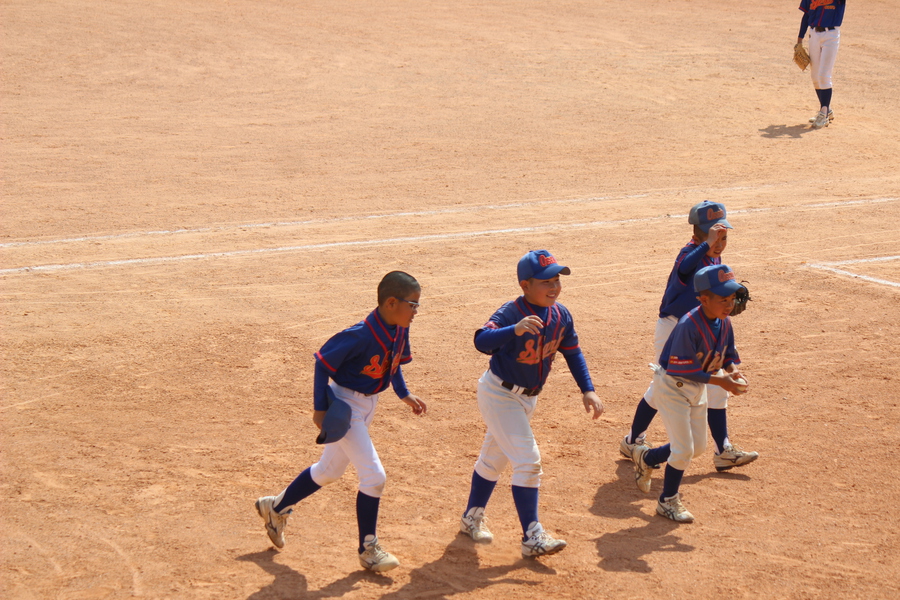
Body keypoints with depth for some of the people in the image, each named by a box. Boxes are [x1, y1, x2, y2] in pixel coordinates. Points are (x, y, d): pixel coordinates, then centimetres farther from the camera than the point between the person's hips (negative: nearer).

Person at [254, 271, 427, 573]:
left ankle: (276, 507, 39)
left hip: (367, 406, 9)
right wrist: (320, 408, -21)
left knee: (328, 472, 21)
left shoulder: (399, 330, -4)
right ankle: (368, 549, 3)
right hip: (345, 406, -9)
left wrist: (404, 395, 8)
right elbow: (324, 362, -21)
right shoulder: (361, 335, -29)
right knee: (373, 475, -10)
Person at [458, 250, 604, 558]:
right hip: (498, 394, -7)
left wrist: (587, 390, -1)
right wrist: (515, 329, -62)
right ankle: (532, 537, -12)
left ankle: (472, 517, 39)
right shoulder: (511, 313, -28)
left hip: (528, 397, 7)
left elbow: (572, 352, 7)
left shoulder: (561, 316, -7)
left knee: (495, 458, 22)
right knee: (528, 460, -15)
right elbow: (482, 341, -46)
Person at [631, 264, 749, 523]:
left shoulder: (723, 322, -7)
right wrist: (719, 380, -33)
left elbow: (729, 355, 6)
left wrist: (733, 371, -17)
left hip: (698, 388, 8)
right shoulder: (689, 325, -30)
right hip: (672, 386, -8)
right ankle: (668, 501, 16)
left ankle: (647, 457, 38)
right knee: (684, 450, -6)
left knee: (698, 447, 15)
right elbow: (680, 369, -31)